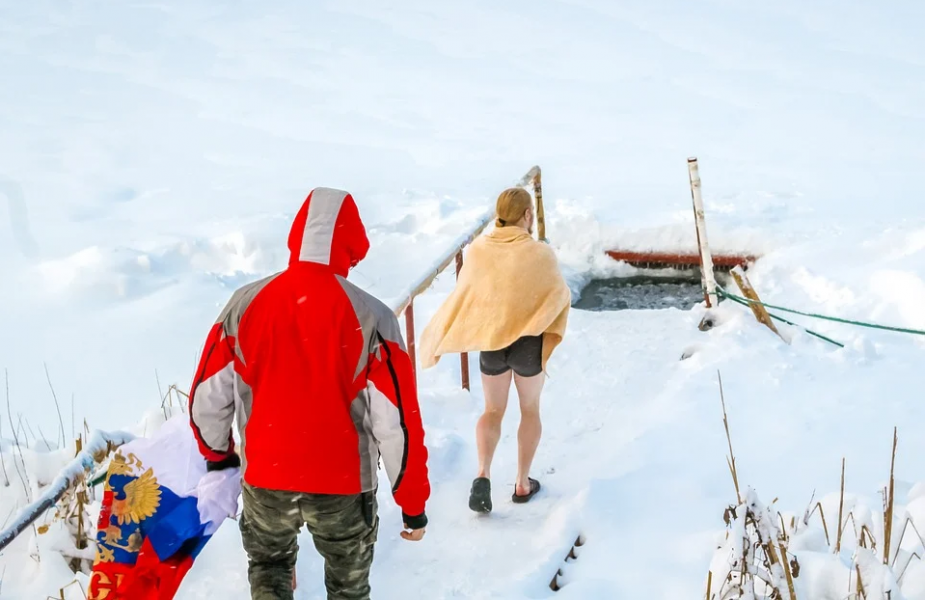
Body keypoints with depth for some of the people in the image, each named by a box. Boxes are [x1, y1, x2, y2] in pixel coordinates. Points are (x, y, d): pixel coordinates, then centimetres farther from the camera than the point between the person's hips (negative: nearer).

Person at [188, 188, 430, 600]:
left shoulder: (245, 305, -8)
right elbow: (397, 423, -15)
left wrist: (216, 454, 22)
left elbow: (206, 398, 2)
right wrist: (413, 504, -2)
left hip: (264, 478, 2)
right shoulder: (370, 318, -18)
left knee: (268, 566, 29)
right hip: (343, 486, -2)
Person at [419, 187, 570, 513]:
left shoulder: (478, 250, -9)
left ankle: (483, 475, -2)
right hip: (529, 341, -2)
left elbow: (464, 293, -1)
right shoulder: (540, 253, -17)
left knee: (493, 410, 19)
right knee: (530, 410, 19)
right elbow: (559, 296, -6)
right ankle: (523, 483, 23)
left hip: (489, 341, 2)